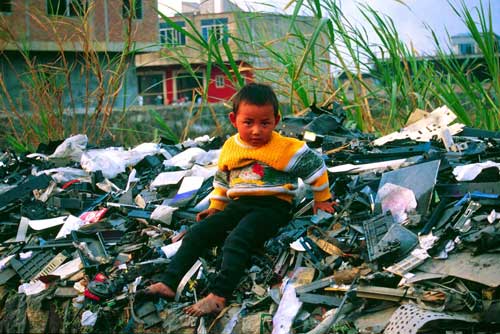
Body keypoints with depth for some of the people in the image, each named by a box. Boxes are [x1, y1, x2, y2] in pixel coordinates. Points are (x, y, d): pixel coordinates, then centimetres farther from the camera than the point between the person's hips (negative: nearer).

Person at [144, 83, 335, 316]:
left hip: (272, 207, -7)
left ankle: (219, 296, -42)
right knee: (196, 233, -9)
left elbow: (315, 164, 1)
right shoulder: (229, 147, 11)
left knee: (236, 240, -33)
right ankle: (169, 284, -16)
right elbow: (221, 179, 27)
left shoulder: (286, 148, -7)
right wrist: (215, 207, 23)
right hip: (238, 205, 7)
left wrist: (322, 199, 7)